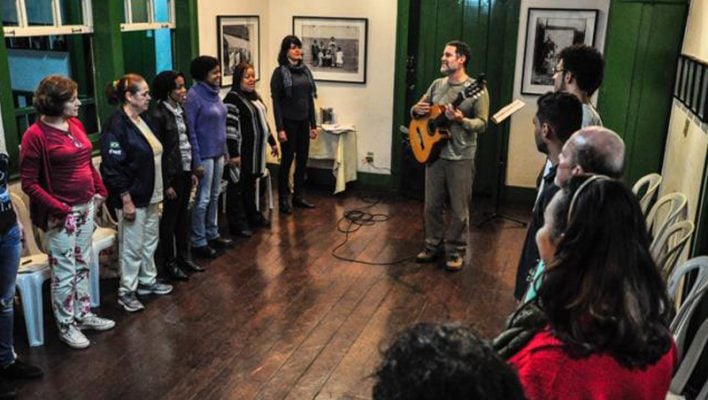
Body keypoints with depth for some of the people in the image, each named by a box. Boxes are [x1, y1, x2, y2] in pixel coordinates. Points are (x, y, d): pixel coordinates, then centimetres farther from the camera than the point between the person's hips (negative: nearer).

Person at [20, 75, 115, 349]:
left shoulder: (76, 124, 6)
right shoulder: (35, 135, -14)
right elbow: (29, 183, -14)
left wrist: (100, 190, 9)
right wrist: (57, 208, -18)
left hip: (86, 206, 7)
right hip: (61, 213, -7)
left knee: (82, 266, 17)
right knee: (64, 273, 4)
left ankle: (83, 315, 32)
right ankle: (65, 326, 19)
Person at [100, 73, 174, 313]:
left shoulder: (142, 120, 9)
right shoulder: (116, 126, -18)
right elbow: (112, 167, -20)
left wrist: (158, 191, 16)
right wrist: (126, 200, -20)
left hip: (150, 195, 9)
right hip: (132, 198, -9)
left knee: (150, 241, 19)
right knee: (132, 246, 2)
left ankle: (147, 281, 34)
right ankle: (126, 292, 16)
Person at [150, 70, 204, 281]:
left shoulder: (180, 110, 8)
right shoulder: (159, 115, -15)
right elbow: (158, 152, -16)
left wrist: (193, 171, 12)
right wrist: (167, 184, -15)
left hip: (185, 171, 7)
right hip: (172, 174, -7)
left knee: (183, 216, 16)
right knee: (169, 218, 6)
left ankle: (184, 257, 29)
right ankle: (169, 262, 19)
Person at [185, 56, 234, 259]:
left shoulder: (214, 92, 8)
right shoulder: (194, 95, -14)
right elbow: (190, 130, -16)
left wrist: (225, 151, 14)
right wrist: (196, 161, -18)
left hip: (218, 153, 8)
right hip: (204, 155, -7)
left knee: (214, 196, 15)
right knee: (203, 199, 0)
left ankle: (212, 235, 28)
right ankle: (198, 242, 10)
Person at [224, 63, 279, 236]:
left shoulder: (255, 96, 13)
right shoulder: (232, 99, -15)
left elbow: (263, 121, 22)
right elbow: (229, 129, -20)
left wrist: (272, 142, 22)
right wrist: (233, 154, -23)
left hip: (256, 151, 9)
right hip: (242, 152, -9)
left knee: (250, 185, 19)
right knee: (237, 186, 1)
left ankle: (253, 216, 31)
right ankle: (238, 224, 7)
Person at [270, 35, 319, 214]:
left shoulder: (305, 70, 10)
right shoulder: (280, 72, -8)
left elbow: (310, 99, 12)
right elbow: (276, 102, -10)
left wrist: (313, 124, 10)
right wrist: (280, 128, -15)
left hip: (303, 122, 6)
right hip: (288, 122, -6)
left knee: (303, 160, 9)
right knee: (287, 160, 1)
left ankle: (298, 196, 22)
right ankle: (283, 200, 11)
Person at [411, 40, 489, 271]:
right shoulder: (437, 85, 9)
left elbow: (482, 124, -11)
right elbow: (418, 109, 15)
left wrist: (461, 120, -28)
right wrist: (417, 110, -8)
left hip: (461, 158, -5)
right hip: (434, 153, 5)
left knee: (459, 209, 4)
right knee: (432, 205, 12)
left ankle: (456, 252, 18)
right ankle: (433, 246, 26)